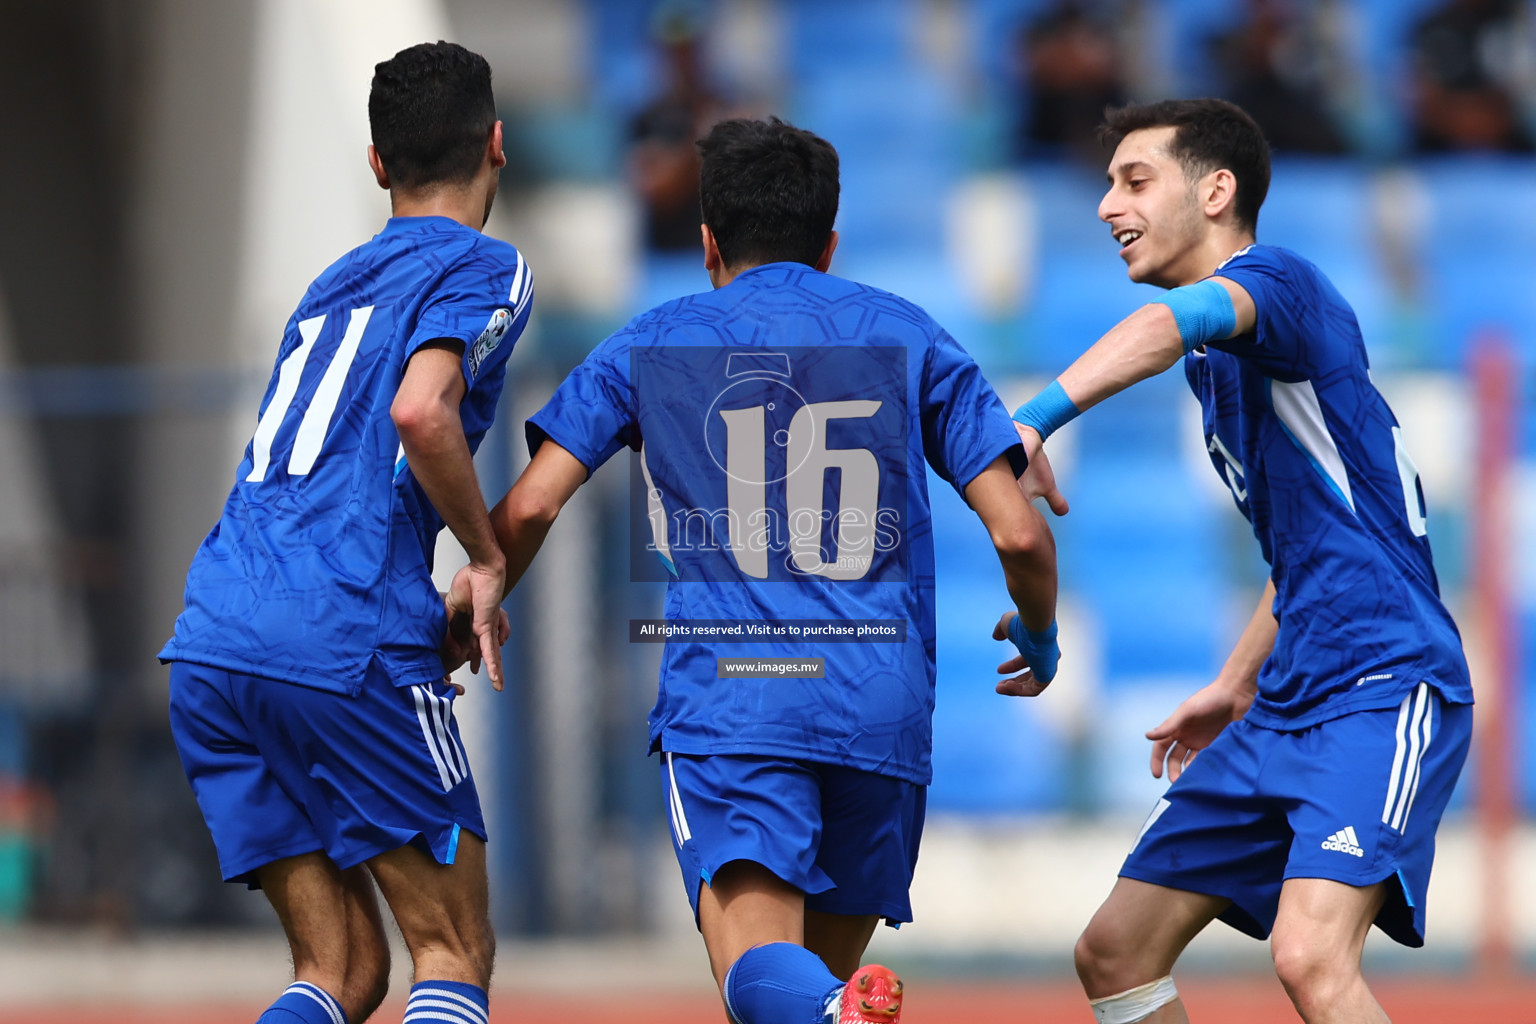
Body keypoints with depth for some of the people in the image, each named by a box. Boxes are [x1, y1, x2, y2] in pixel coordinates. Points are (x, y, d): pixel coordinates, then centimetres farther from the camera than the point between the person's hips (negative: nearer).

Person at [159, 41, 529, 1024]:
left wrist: (435, 612, 20)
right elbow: (421, 411, -17)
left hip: (210, 646, 7)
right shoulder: (486, 269, 2)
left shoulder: (336, 280, 26)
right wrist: (489, 560, -4)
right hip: (347, 649, -6)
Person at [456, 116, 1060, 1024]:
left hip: (726, 697, -2)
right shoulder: (906, 336, 16)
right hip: (882, 701, 2)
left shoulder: (654, 345, 14)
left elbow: (530, 509, 3)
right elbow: (1020, 534, 8)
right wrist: (1039, 640, 29)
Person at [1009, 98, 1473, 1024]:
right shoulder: (1217, 365, 19)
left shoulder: (1281, 280, -10)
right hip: (1289, 703, 10)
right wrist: (1234, 689, 29)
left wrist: (1037, 418, -47)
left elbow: (1176, 321, -34)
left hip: (1386, 690, -10)